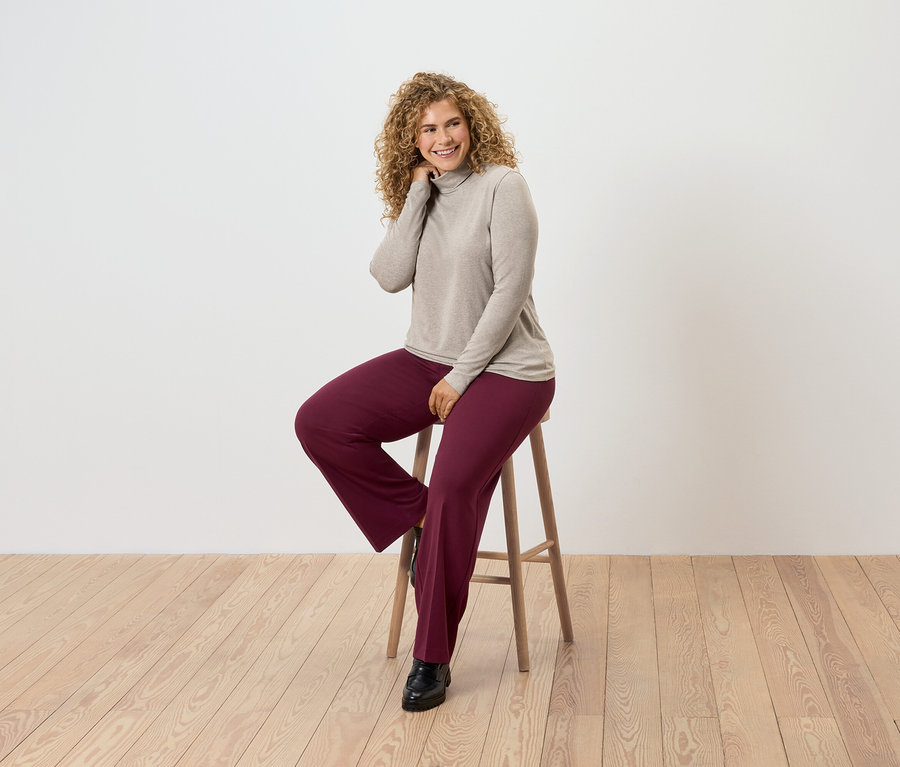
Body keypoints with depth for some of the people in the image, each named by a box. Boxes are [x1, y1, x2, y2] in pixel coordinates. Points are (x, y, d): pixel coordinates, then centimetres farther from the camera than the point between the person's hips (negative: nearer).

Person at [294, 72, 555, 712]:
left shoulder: (503, 187, -7)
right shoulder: (420, 195, 11)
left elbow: (509, 291, -13)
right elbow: (391, 276, -6)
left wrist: (461, 376, -14)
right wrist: (418, 191, -7)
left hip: (505, 370, -6)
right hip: (427, 361, 6)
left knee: (455, 484, -28)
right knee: (318, 423, -14)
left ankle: (433, 658, -13)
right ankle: (420, 516, 1)